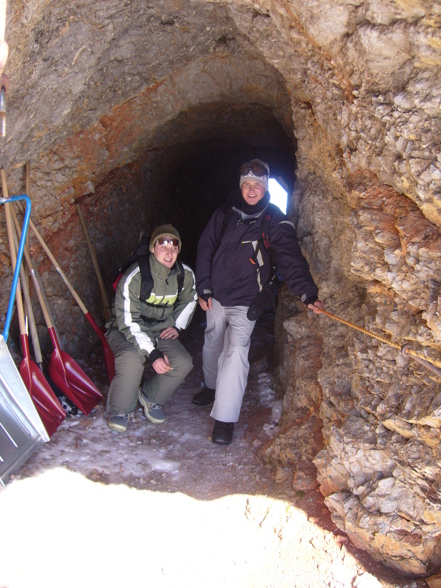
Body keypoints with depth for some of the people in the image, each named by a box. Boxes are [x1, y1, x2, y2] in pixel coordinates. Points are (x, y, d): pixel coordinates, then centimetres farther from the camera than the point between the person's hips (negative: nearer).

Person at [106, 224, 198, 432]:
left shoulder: (185, 274, -8)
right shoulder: (134, 277, -24)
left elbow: (189, 300, 15)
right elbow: (128, 322, -24)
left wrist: (177, 325, 1)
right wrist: (153, 353, -31)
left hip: (160, 330, 5)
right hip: (126, 330, -4)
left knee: (184, 363, -19)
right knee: (131, 359, -35)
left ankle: (150, 397, 9)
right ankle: (120, 410, -7)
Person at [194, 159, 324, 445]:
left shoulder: (276, 221, -9)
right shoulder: (225, 213, 2)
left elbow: (291, 259, -19)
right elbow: (206, 249, 8)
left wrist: (308, 292, -33)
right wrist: (203, 288, 4)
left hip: (246, 301, -4)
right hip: (216, 295, 5)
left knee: (236, 352, -15)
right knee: (213, 343, 19)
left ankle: (225, 419, -6)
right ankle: (212, 387, 46)